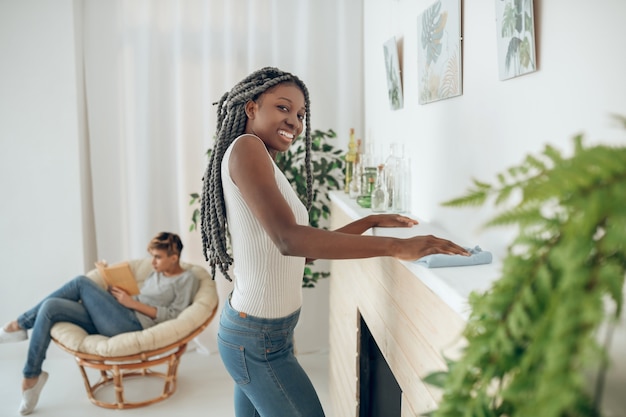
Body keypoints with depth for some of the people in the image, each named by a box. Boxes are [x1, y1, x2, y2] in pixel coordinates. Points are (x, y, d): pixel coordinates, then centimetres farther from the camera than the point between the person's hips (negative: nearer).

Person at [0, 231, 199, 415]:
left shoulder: (187, 279, 2)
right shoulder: (156, 273, 26)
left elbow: (172, 316, -8)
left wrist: (132, 303, -10)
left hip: (133, 325, -8)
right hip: (112, 323, 8)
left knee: (81, 282, -12)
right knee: (50, 307, -8)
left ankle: (20, 325, 6)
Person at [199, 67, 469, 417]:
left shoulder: (266, 166, 11)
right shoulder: (245, 148, -16)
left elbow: (306, 251, 14)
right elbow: (290, 240, -30)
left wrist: (371, 222, 13)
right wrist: (396, 247, -30)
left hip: (253, 331, 9)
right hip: (260, 340, -9)